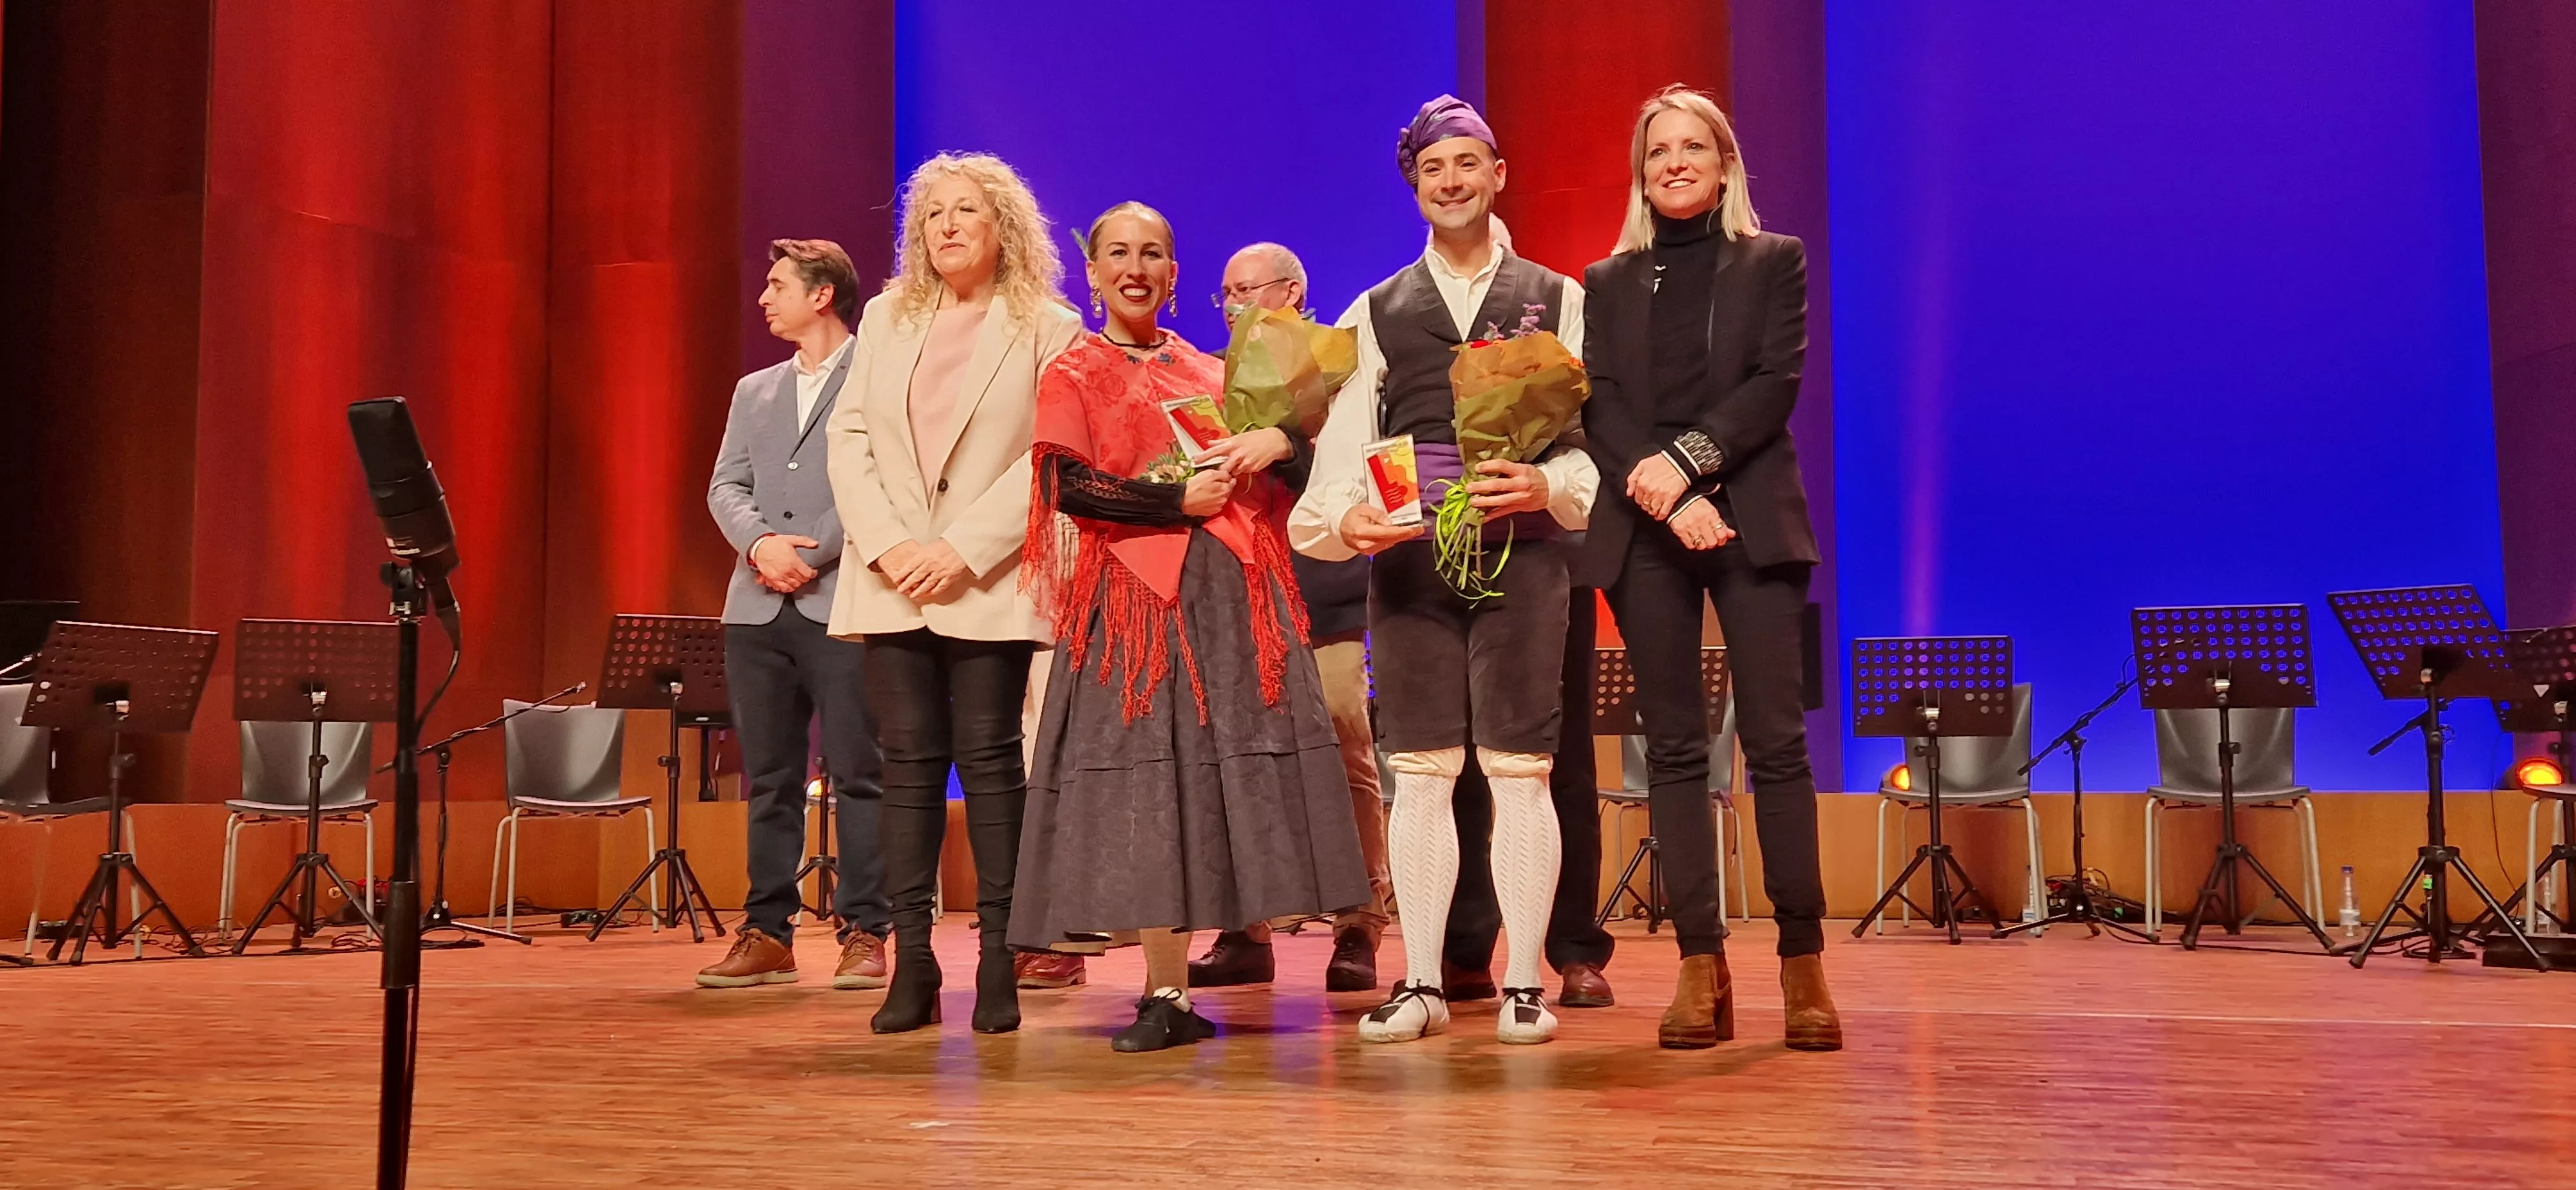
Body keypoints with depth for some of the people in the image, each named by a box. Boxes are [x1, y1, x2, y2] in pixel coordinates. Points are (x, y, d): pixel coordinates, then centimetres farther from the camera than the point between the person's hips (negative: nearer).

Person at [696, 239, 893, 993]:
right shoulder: (754, 391, 21)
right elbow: (725, 486, 12)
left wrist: (814, 555, -13)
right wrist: (759, 542, -8)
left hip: (841, 603, -6)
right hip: (758, 610, 6)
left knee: (857, 774, -3)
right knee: (768, 780, 8)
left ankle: (864, 933, 3)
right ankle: (768, 933, 13)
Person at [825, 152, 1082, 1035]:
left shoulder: (1048, 329, 3)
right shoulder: (884, 319, 16)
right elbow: (848, 438, 9)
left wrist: (965, 551, -14)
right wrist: (886, 546, -6)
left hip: (989, 585, -3)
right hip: (893, 582, 3)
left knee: (990, 762, -3)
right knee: (908, 763, 2)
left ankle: (997, 962, 3)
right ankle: (911, 963, 6)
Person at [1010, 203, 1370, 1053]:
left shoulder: (1211, 374, 21)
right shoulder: (1073, 377, 9)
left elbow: (1292, 479, 19)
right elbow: (1065, 485, -7)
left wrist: (1279, 443, -4)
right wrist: (1180, 501, -11)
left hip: (1234, 589, 4)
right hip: (1136, 592, -3)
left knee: (1237, 764, -4)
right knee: (1147, 775, -6)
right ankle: (1167, 993, -1)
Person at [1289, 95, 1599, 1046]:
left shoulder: (1558, 300, 12)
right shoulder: (1375, 313, 16)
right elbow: (1343, 439, 5)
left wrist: (1549, 486, -16)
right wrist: (1342, 516, -14)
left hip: (1521, 551, -1)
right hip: (1406, 556, 2)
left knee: (1520, 772, -2)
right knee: (1420, 776, 2)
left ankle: (1523, 985, 6)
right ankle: (1421, 984, 8)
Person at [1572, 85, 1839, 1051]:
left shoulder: (1774, 262, 11)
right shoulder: (1609, 281, 16)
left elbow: (1776, 383, -2)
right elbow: (1599, 406, 4)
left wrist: (1689, 456, -15)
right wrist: (1667, 498, -12)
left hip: (1752, 519, -2)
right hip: (1645, 531, 2)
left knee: (1775, 740, -7)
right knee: (1674, 746, 0)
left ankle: (1803, 961, -1)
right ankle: (1700, 963, 3)